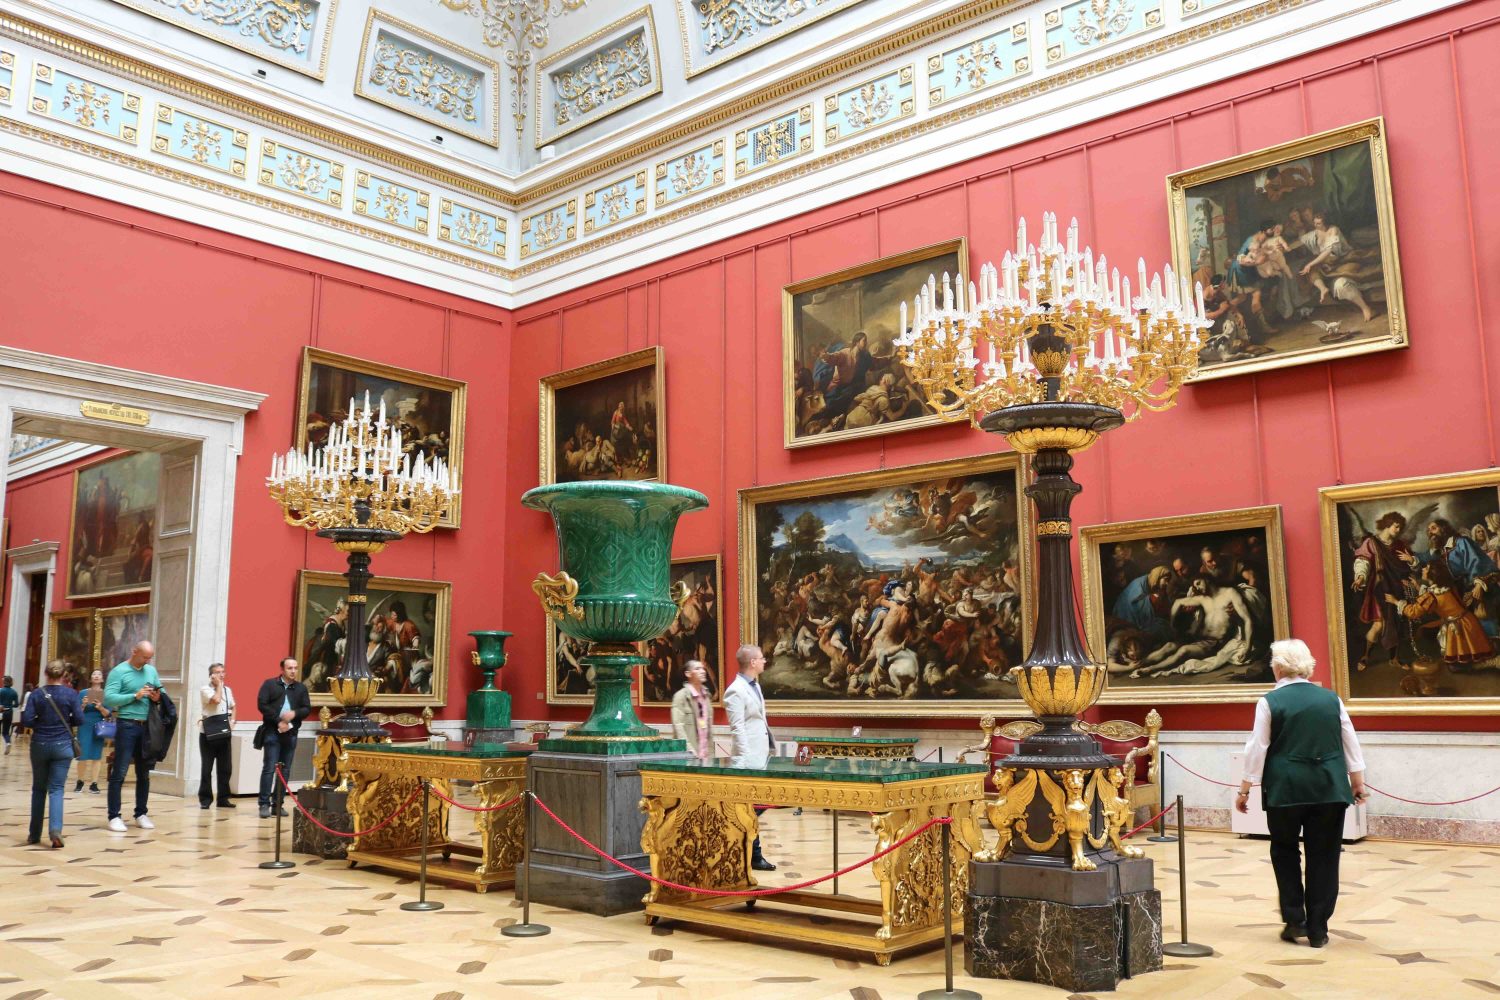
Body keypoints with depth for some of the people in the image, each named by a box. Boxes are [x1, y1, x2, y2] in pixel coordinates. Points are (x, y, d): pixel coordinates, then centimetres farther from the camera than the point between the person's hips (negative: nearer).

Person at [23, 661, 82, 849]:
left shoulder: (37, 694, -2)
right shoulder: (71, 694, -4)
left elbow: (26, 720, -8)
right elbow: (79, 720, -5)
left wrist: (40, 724, 12)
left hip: (39, 745, 1)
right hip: (62, 745, -1)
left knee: (38, 788, 14)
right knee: (56, 789, -1)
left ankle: (34, 834, 18)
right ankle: (55, 829, -21)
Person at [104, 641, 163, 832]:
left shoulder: (151, 670, 12)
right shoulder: (119, 671, -6)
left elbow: (162, 690, 17)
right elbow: (109, 699, -14)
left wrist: (158, 697, -5)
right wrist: (135, 696, -19)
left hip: (147, 726, 6)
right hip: (127, 725, -6)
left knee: (144, 773, 11)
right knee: (119, 772, -3)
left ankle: (141, 814, 20)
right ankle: (114, 816, 1)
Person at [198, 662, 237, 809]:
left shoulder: (227, 690, 11)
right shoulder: (205, 689, -6)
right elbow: (216, 700, -24)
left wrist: (232, 721, 7)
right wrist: (219, 684, -12)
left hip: (224, 733, 5)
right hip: (208, 733, -5)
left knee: (224, 768, 7)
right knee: (207, 767, 1)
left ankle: (223, 798, 14)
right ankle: (204, 799, 9)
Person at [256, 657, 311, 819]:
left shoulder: (301, 688, 12)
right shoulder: (270, 684, 1)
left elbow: (307, 709, 8)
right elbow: (262, 704, -8)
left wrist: (295, 713, -13)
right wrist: (278, 721, -14)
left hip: (291, 733, 4)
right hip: (273, 732, -4)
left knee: (285, 770, 5)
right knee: (269, 768, -6)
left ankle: (278, 804, 10)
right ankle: (264, 804, -3)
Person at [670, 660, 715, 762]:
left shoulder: (707, 695, 13)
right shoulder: (681, 696, -6)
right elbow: (678, 726, -13)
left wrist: (710, 752, 8)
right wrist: (690, 751, -21)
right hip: (690, 755, -6)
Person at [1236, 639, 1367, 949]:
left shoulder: (1270, 702, -5)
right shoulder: (1331, 698, 5)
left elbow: (1257, 749, -4)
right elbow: (1351, 743, 10)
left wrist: (1244, 790, 3)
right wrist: (1358, 782, 20)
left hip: (1285, 789, -3)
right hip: (1329, 789, 3)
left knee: (1284, 852, 15)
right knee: (1323, 857, 9)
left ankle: (1294, 920, 11)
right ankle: (1317, 930, 12)